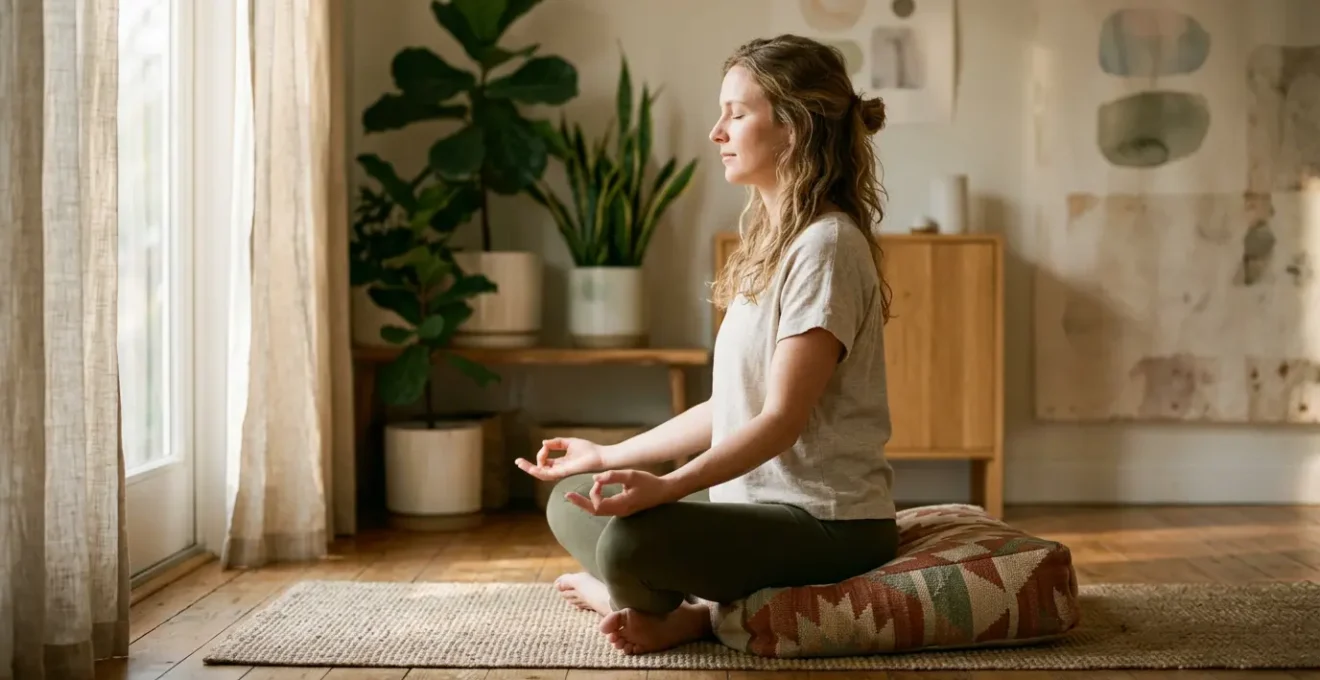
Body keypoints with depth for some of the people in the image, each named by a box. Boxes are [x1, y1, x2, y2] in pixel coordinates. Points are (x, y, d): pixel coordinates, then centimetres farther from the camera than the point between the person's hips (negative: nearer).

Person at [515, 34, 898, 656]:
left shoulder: (826, 244, -15)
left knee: (629, 541, -32)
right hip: (758, 503, 10)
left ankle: (685, 612, 0)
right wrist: (608, 456, 18)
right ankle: (691, 606, -10)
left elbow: (782, 418, -21)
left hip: (827, 522, -10)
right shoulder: (772, 243, 15)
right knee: (571, 502, 11)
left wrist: (667, 487, -33)